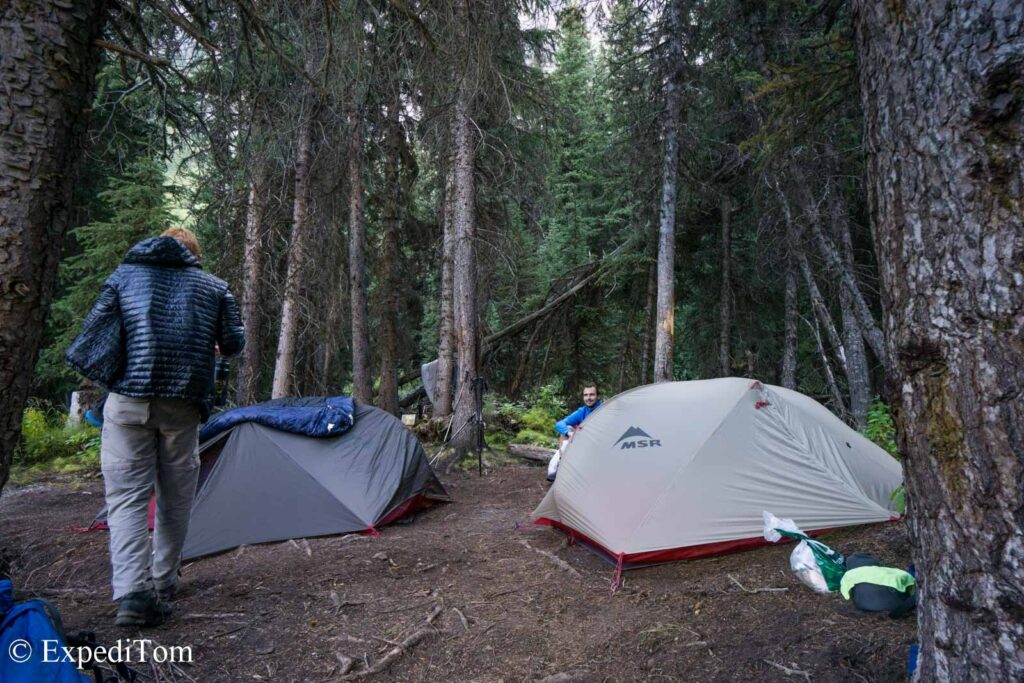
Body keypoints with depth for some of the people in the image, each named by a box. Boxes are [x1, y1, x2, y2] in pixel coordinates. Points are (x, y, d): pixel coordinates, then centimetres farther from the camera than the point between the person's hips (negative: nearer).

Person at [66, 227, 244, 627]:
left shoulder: (125, 274, 12)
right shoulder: (214, 286, 11)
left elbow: (94, 334, 5)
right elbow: (233, 343, 11)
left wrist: (108, 377, 17)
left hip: (129, 400, 0)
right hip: (183, 403, 1)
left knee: (127, 495, 2)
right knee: (175, 498, 13)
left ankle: (132, 592, -11)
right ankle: (163, 584, 22)